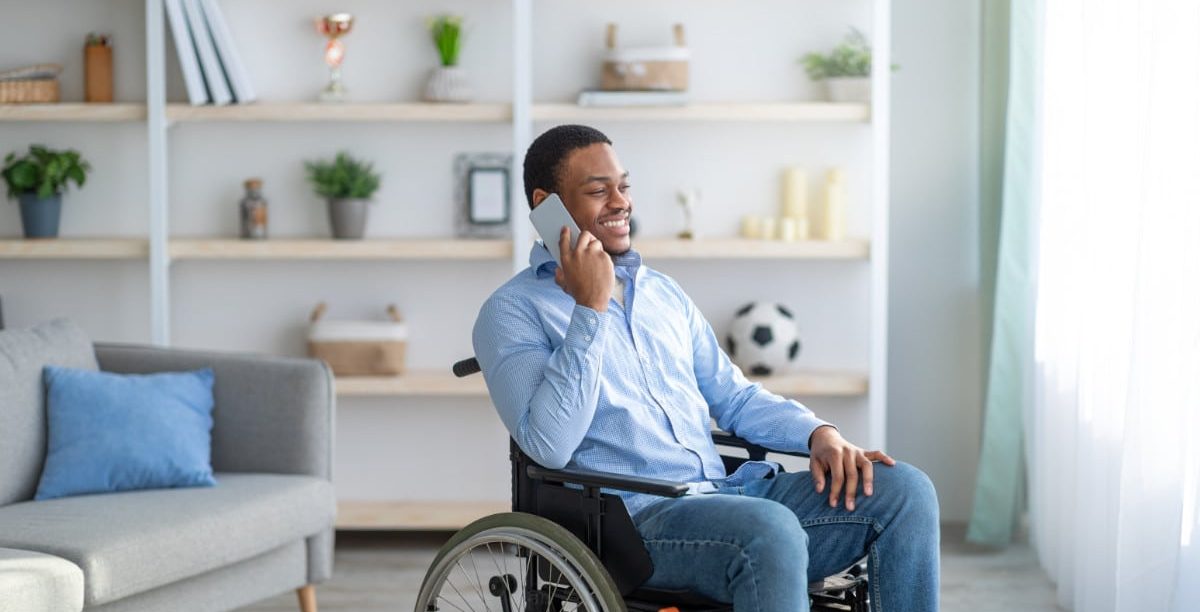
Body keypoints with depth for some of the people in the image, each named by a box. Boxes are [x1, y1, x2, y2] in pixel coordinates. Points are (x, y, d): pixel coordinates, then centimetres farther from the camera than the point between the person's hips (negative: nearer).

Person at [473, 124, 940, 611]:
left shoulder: (663, 293, 22)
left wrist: (819, 433, 4)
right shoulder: (512, 312, 1)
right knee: (770, 530, -37)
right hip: (632, 516, -7)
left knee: (903, 490, -13)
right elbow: (549, 445, -14)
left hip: (726, 492, 7)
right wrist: (591, 308, -16)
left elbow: (734, 397, 24)